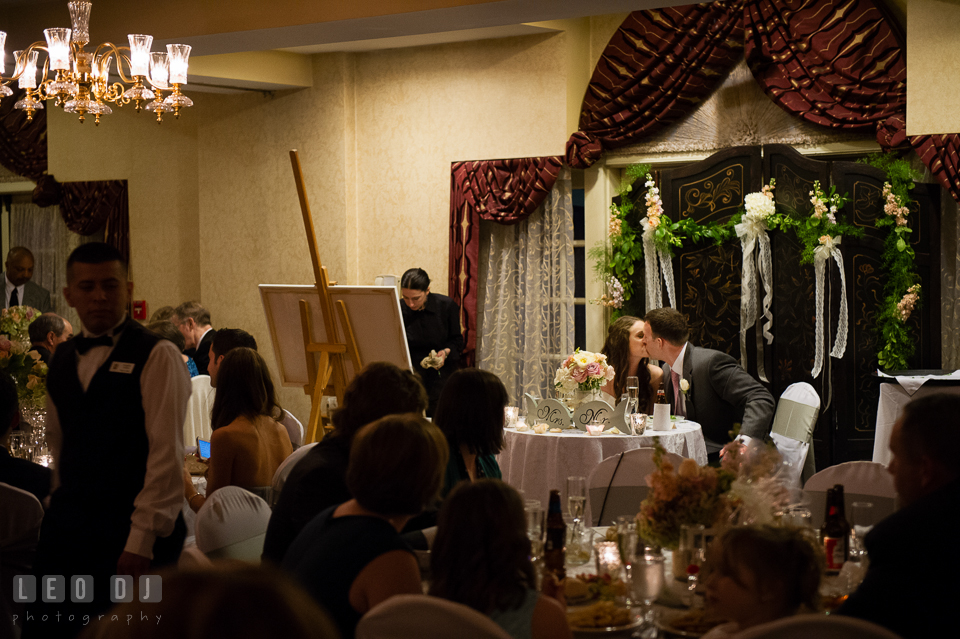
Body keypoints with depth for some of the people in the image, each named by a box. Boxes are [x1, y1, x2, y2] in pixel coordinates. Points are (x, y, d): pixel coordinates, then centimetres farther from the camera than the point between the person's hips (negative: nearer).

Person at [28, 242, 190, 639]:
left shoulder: (157, 357, -7)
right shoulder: (62, 360, 14)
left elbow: (167, 452, -13)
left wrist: (142, 540, -17)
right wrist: (62, 508, 14)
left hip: (129, 531, -6)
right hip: (66, 529, 6)